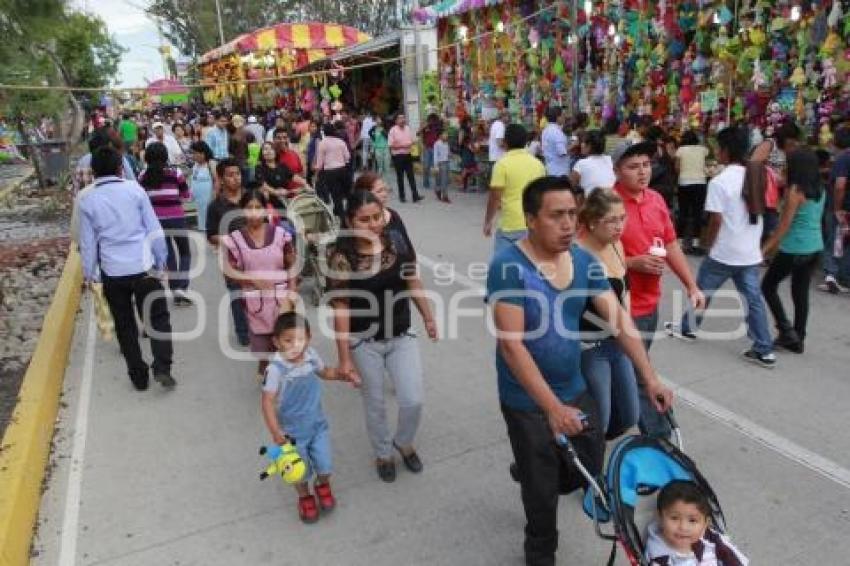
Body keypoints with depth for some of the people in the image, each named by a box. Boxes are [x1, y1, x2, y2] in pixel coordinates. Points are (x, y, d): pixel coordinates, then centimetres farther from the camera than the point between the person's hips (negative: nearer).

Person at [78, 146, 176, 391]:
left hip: (112, 272, 2)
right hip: (143, 267, -1)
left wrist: (89, 273, 15)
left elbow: (87, 242, 4)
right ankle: (162, 368, -3)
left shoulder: (88, 200, 0)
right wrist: (161, 260, 8)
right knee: (158, 318, 9)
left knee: (125, 325, 13)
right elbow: (154, 229, -2)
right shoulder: (134, 189, -4)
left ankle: (139, 376, 20)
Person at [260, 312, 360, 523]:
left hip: (318, 424, 4)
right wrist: (275, 432, -24)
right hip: (293, 430, -3)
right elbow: (267, 402, -24)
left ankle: (322, 485, 47)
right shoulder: (276, 368, -29)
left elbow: (324, 372, 9)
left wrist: (345, 375, -3)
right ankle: (305, 497, 46)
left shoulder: (311, 355, -14)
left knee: (325, 465, 12)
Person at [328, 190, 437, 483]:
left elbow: (413, 284, 6)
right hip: (365, 343, -2)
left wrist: (428, 318, 12)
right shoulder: (342, 258, -19)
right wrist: (344, 357, -14)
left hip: (402, 337, 3)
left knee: (413, 401, 3)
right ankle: (383, 453, 42)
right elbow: (341, 308, -16)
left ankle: (404, 442, 36)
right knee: (375, 405, 15)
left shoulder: (398, 245, -8)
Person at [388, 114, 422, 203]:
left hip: (408, 155, 4)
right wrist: (402, 146, -17)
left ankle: (415, 196, 0)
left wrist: (410, 144, -8)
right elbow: (391, 145, -10)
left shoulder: (408, 129, 7)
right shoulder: (393, 130, -7)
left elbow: (413, 140, 14)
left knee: (411, 176, 1)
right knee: (400, 177, 5)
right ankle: (402, 196, 14)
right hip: (398, 156, -4)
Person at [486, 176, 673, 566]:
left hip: (575, 391, 6)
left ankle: (531, 474, 49)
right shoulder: (509, 267, -23)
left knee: (591, 472, 19)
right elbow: (512, 345, -26)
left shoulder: (584, 261, -4)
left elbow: (619, 318, -3)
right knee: (543, 493, 12)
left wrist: (650, 378, -11)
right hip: (528, 403, -5)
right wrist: (553, 407, -28)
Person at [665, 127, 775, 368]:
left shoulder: (719, 181, -15)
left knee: (702, 290, 14)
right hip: (751, 252, 6)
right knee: (753, 299, 8)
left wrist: (709, 246, 0)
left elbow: (715, 221, -14)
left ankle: (687, 328, 30)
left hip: (724, 253, -6)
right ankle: (764, 350, 9)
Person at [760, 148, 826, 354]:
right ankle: (797, 339, 19)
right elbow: (813, 220, 15)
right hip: (815, 248, 7)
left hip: (795, 249, -7)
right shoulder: (820, 190, 8)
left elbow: (784, 225, -16)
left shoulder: (795, 190, -15)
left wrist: (764, 249, -12)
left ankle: (786, 330, 4)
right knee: (801, 293, 14)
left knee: (768, 285, 10)